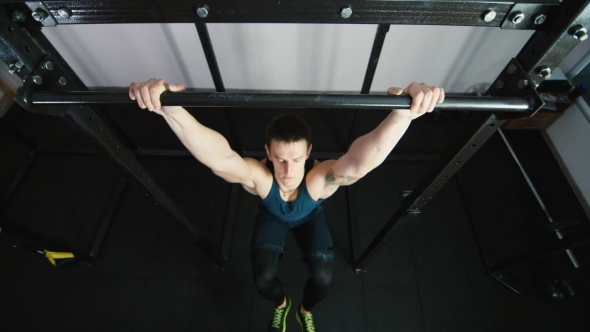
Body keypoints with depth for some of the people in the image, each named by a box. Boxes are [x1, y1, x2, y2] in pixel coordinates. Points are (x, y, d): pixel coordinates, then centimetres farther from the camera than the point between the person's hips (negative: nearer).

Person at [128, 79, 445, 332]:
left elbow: (361, 159, -64)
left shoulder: (321, 178, -44)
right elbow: (217, 156, -62)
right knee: (263, 281, -10)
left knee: (323, 279, -11)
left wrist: (404, 112, -80)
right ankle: (281, 304, 31)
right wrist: (169, 107, -78)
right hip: (272, 217, 1)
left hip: (310, 217, 0)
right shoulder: (257, 176, -43)